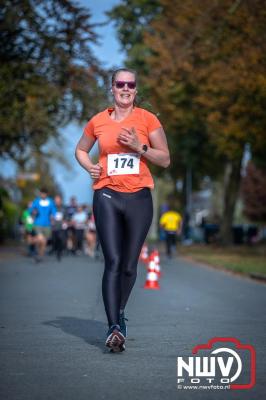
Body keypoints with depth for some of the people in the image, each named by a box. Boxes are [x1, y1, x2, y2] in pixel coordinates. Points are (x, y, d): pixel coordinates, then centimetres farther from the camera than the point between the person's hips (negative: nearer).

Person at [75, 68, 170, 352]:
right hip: (107, 197, 0)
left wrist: (139, 147, -10)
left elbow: (165, 159, 5)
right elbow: (80, 150, 24)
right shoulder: (98, 121, 7)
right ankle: (114, 328, -11)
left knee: (129, 265, 6)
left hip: (139, 198, 0)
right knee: (113, 262, -11)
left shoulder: (147, 119, 2)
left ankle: (119, 313, 31)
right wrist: (90, 166, 4)